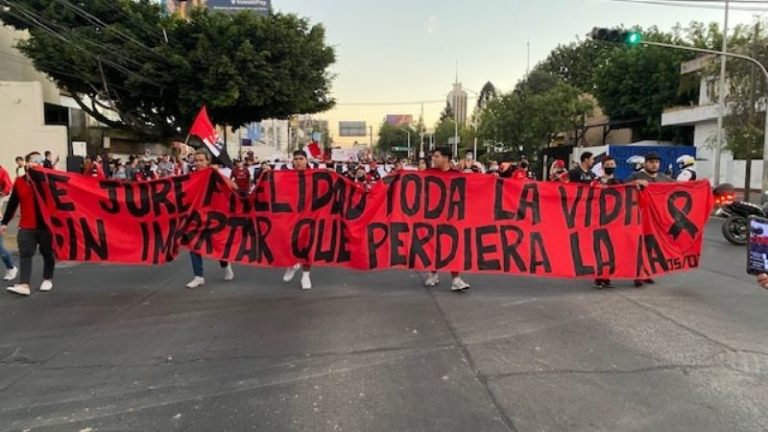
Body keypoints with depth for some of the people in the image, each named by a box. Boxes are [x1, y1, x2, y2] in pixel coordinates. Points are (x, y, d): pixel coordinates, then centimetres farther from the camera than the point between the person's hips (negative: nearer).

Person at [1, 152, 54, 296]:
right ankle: (24, 285, -6)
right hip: (26, 227, 2)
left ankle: (48, 280, 26)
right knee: (25, 254, -4)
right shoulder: (19, 182, 2)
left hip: (46, 225, -1)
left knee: (47, 253, 11)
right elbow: (12, 204, 8)